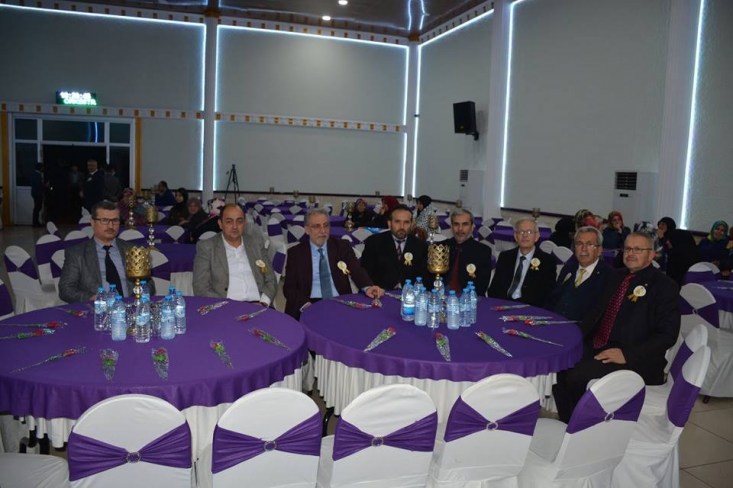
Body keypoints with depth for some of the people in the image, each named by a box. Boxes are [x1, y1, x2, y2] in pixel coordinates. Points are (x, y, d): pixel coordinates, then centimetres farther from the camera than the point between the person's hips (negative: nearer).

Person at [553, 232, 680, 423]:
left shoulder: (664, 285, -4)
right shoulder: (616, 275, 16)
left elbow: (667, 334, -10)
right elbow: (597, 310, 21)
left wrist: (627, 354, -21)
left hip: (634, 360, -7)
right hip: (597, 346, 7)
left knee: (576, 373, -27)